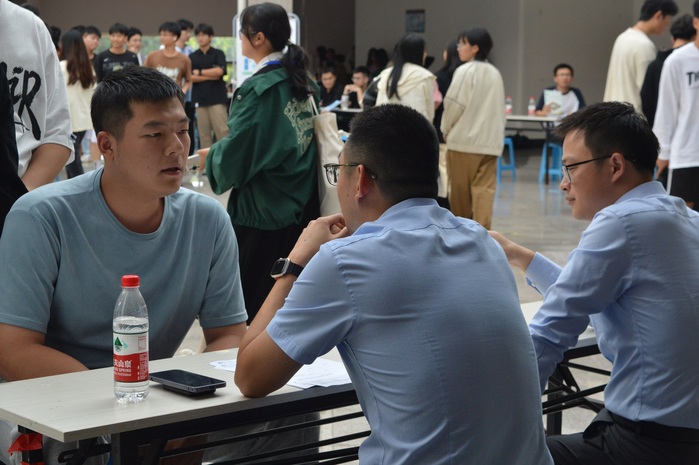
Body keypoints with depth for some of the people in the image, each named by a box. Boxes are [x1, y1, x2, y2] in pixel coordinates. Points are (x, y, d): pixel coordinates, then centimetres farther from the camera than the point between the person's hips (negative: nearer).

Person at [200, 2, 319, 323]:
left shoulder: (258, 89, -16)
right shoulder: (303, 81, 6)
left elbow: (236, 151, -17)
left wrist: (211, 156, 5)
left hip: (261, 211, -7)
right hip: (302, 205, 8)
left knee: (252, 302, 3)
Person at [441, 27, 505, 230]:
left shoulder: (464, 71, -8)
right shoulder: (494, 73, 10)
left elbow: (454, 105, -9)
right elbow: (499, 108, 13)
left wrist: (446, 130, 5)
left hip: (463, 139, -5)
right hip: (490, 141, 5)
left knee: (460, 190, 7)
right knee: (485, 189, 1)